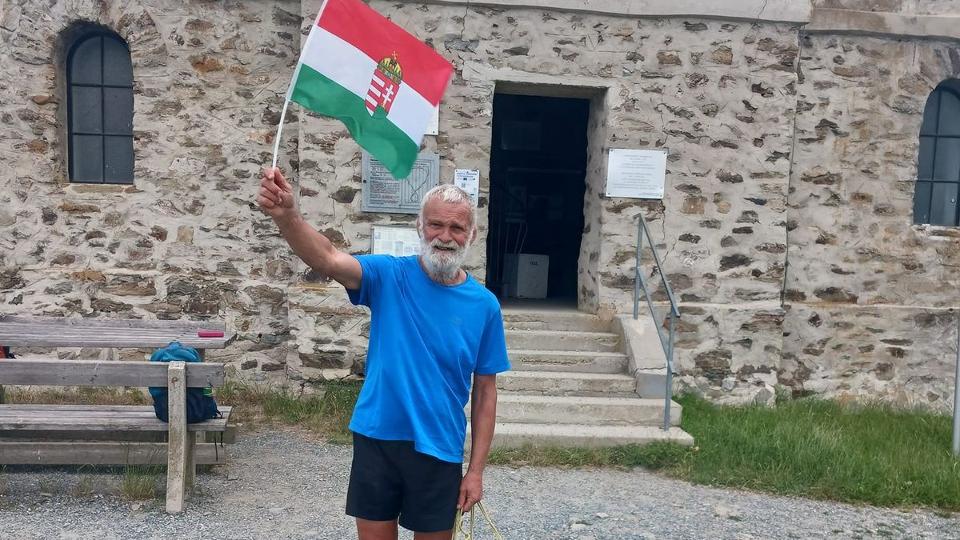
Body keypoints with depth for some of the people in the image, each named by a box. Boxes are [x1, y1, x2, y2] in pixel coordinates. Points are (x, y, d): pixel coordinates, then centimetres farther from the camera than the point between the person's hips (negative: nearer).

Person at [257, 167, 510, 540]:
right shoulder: (389, 276, -8)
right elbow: (328, 260, -28)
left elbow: (485, 392, -1)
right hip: (377, 439, 0)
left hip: (439, 451, 1)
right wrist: (286, 215, -47)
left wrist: (476, 470, -2)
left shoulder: (484, 305, -5)